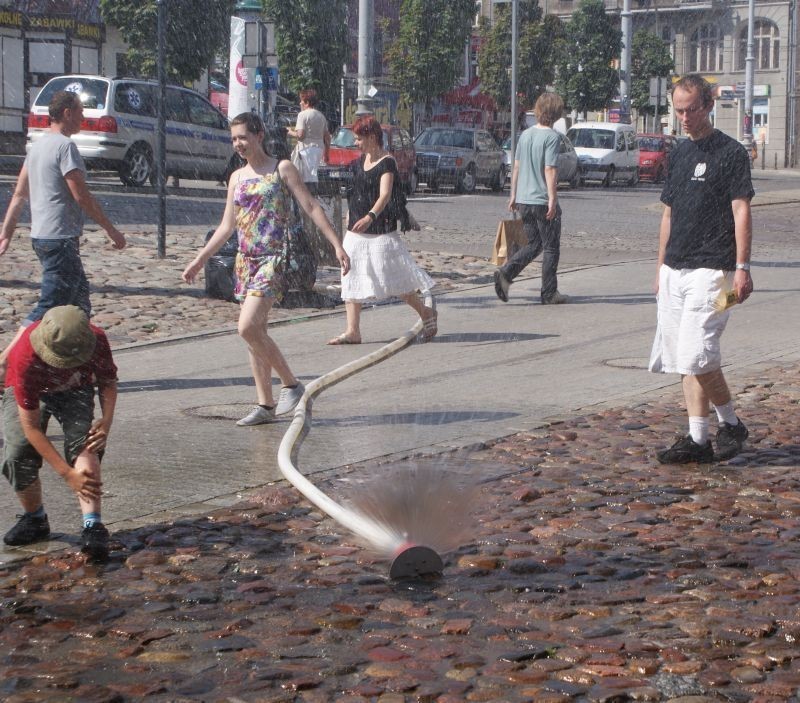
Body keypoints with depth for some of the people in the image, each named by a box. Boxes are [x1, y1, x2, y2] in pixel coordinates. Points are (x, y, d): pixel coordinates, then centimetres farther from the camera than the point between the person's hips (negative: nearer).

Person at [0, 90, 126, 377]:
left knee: (79, 300, 15)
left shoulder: (38, 146, 14)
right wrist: (111, 229, -9)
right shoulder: (65, 146, -14)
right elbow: (81, 196, -16)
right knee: (51, 307, -10)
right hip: (60, 238, -10)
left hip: (41, 234, 10)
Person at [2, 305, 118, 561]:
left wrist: (106, 421, -27)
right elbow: (31, 427, -34)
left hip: (74, 390, 1)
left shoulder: (96, 340, -31)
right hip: (28, 395, -1)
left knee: (85, 442, -26)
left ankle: (92, 526, -34)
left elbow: (108, 381, -8)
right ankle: (35, 519, 6)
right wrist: (68, 474, -37)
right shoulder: (25, 360, -40)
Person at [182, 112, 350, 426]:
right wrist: (199, 260, 18)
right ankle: (265, 406, 12)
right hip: (246, 260, 6)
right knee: (255, 332, 6)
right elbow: (227, 226, 20)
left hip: (274, 259, -6)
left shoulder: (282, 169, -1)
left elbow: (312, 207, -4)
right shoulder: (237, 178, 14)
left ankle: (291, 384, -3)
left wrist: (337, 245, -11)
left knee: (248, 328, -19)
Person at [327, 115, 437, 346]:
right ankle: (353, 331, 5)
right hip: (356, 231, 8)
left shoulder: (386, 163, -12)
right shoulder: (360, 162, 12)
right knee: (351, 279, 3)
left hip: (381, 231, -8)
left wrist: (370, 216, -41)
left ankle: (426, 313, 16)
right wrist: (349, 221, 21)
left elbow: (385, 195, -26)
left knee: (392, 278, -4)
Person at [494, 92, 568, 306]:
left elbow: (516, 167, 12)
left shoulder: (526, 134, 9)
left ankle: (505, 272, -4)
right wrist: (552, 199, -17)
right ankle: (549, 294, 8)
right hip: (543, 200, -7)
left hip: (524, 200, 7)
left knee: (534, 244, 16)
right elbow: (550, 170, -18)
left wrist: (513, 195, 18)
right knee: (551, 248, 5)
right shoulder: (551, 136, -12)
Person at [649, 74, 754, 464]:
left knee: (695, 355, -13)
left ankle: (698, 439, -3)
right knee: (682, 356, 6)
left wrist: (742, 268, -16)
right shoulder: (679, 154, 16)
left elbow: (741, 212, -10)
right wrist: (661, 268, 19)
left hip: (711, 269, -8)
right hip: (675, 270, 8)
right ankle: (730, 423, 13)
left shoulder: (731, 152, -5)